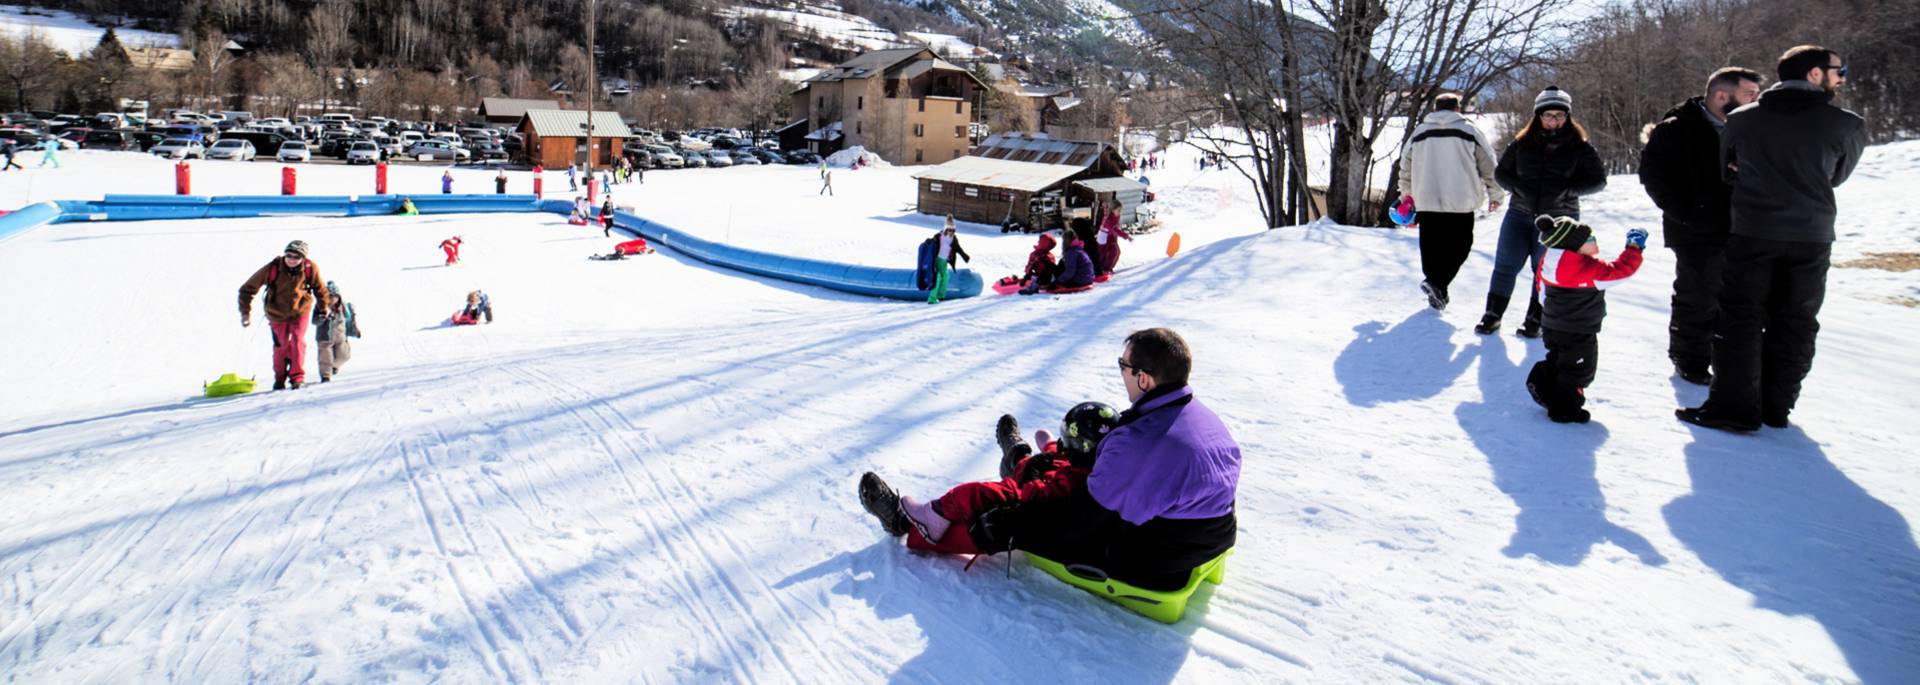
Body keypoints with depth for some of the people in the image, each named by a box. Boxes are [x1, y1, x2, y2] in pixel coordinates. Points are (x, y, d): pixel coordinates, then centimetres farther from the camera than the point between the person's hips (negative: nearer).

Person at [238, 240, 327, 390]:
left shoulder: (310, 268, -19)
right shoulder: (272, 268, -23)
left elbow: (320, 288, 1)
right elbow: (247, 288, -13)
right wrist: (245, 312, -17)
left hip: (300, 311, 0)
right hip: (277, 313, 0)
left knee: (298, 342, -15)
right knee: (281, 346, 8)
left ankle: (297, 377, -5)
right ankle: (280, 379, 28)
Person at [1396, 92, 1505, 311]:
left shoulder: (1419, 131, 9)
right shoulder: (1468, 130, 1)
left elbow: (1405, 165, 15)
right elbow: (1488, 165, 3)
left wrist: (1406, 193, 30)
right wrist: (1495, 194, 15)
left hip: (1426, 201, 3)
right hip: (1461, 202, -3)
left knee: (1431, 246, 11)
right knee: (1459, 245, 4)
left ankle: (1437, 292, 15)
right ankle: (1437, 283, -16)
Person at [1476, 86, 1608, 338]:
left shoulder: (1579, 147, -3)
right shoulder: (1522, 144, 0)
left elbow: (1598, 179, 1)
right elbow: (1500, 172, 10)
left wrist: (1568, 190, -14)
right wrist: (1517, 187, -8)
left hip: (1559, 219, -1)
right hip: (1520, 214, 1)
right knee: (1505, 266, 2)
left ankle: (1536, 319, 18)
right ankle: (1493, 314, 14)